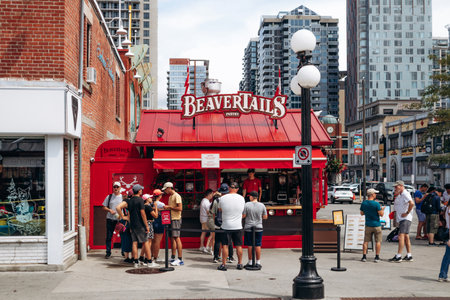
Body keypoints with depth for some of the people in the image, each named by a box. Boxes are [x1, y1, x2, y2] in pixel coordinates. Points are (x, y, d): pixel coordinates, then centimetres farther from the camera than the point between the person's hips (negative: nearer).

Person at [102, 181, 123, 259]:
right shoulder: (109, 197, 8)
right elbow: (104, 207, 10)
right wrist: (110, 210, -9)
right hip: (110, 219, 1)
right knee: (109, 237, 2)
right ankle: (108, 252, 11)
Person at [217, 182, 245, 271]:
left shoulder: (223, 198, -9)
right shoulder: (241, 198, -3)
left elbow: (220, 209, 6)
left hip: (226, 226, -2)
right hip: (238, 226, 2)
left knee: (225, 245, 5)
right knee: (238, 245, 10)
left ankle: (224, 264, 5)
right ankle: (240, 264, 16)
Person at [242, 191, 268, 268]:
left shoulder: (247, 205, -9)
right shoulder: (262, 205, -3)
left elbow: (243, 216, -7)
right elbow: (265, 217, 3)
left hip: (248, 228, -1)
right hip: (258, 228, 2)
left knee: (250, 245, 6)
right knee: (258, 245, 6)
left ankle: (250, 262, 10)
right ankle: (258, 262, 8)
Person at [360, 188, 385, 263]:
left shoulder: (363, 203, 0)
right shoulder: (376, 204, -15)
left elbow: (362, 213, 11)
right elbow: (381, 214, -14)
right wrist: (382, 209, 5)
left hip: (368, 225, 4)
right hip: (376, 225, -4)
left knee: (366, 241, 9)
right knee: (378, 241, 6)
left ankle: (364, 256, 6)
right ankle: (377, 257, 5)